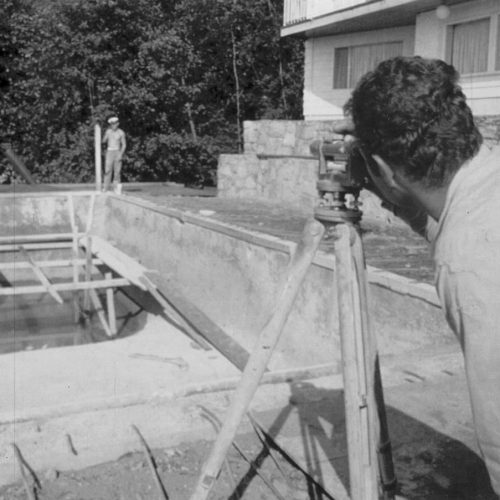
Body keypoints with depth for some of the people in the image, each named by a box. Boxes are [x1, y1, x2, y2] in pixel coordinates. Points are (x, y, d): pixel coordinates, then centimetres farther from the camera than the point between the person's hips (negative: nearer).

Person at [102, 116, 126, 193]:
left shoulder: (121, 133, -2)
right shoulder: (108, 131, 3)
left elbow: (124, 145, -2)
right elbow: (103, 141, 5)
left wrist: (121, 154, -12)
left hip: (118, 152, -1)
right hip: (109, 152, 1)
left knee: (117, 170, -3)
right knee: (108, 170, -7)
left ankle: (116, 188, 2)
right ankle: (105, 187, -8)